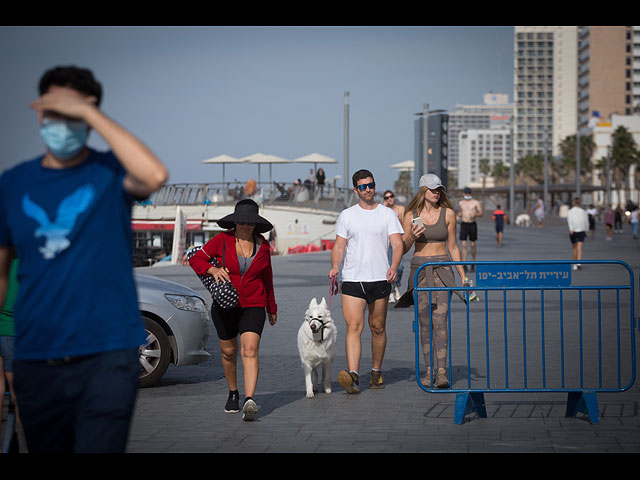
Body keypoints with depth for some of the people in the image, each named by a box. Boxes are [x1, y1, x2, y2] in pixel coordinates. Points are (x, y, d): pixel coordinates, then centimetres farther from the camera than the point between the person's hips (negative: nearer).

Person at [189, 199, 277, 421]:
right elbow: (196, 259, 0)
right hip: (225, 306, 1)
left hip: (253, 306, -1)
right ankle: (233, 393, 35)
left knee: (250, 351, -17)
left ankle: (249, 400, -30)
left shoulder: (262, 245, 2)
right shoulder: (222, 240, -5)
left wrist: (272, 308, 23)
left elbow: (267, 278, 15)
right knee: (228, 352, 11)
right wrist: (213, 269, -21)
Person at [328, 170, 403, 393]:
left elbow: (397, 243, -1)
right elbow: (339, 245, 9)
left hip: (380, 279, 0)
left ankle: (376, 372, 22)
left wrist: (394, 267, -20)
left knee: (378, 328, 8)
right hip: (352, 280, 0)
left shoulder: (387, 214, 7)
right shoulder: (346, 215, 10)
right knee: (354, 327, -13)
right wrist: (335, 266, -11)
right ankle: (353, 375, -23)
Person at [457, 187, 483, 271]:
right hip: (464, 225, 1)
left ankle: (473, 262, 24)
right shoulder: (460, 203, 9)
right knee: (464, 244, -9)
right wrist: (458, 217, -1)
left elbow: (481, 213, -4)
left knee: (473, 244, 6)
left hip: (472, 225, -1)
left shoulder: (476, 202, 1)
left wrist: (475, 214, -24)